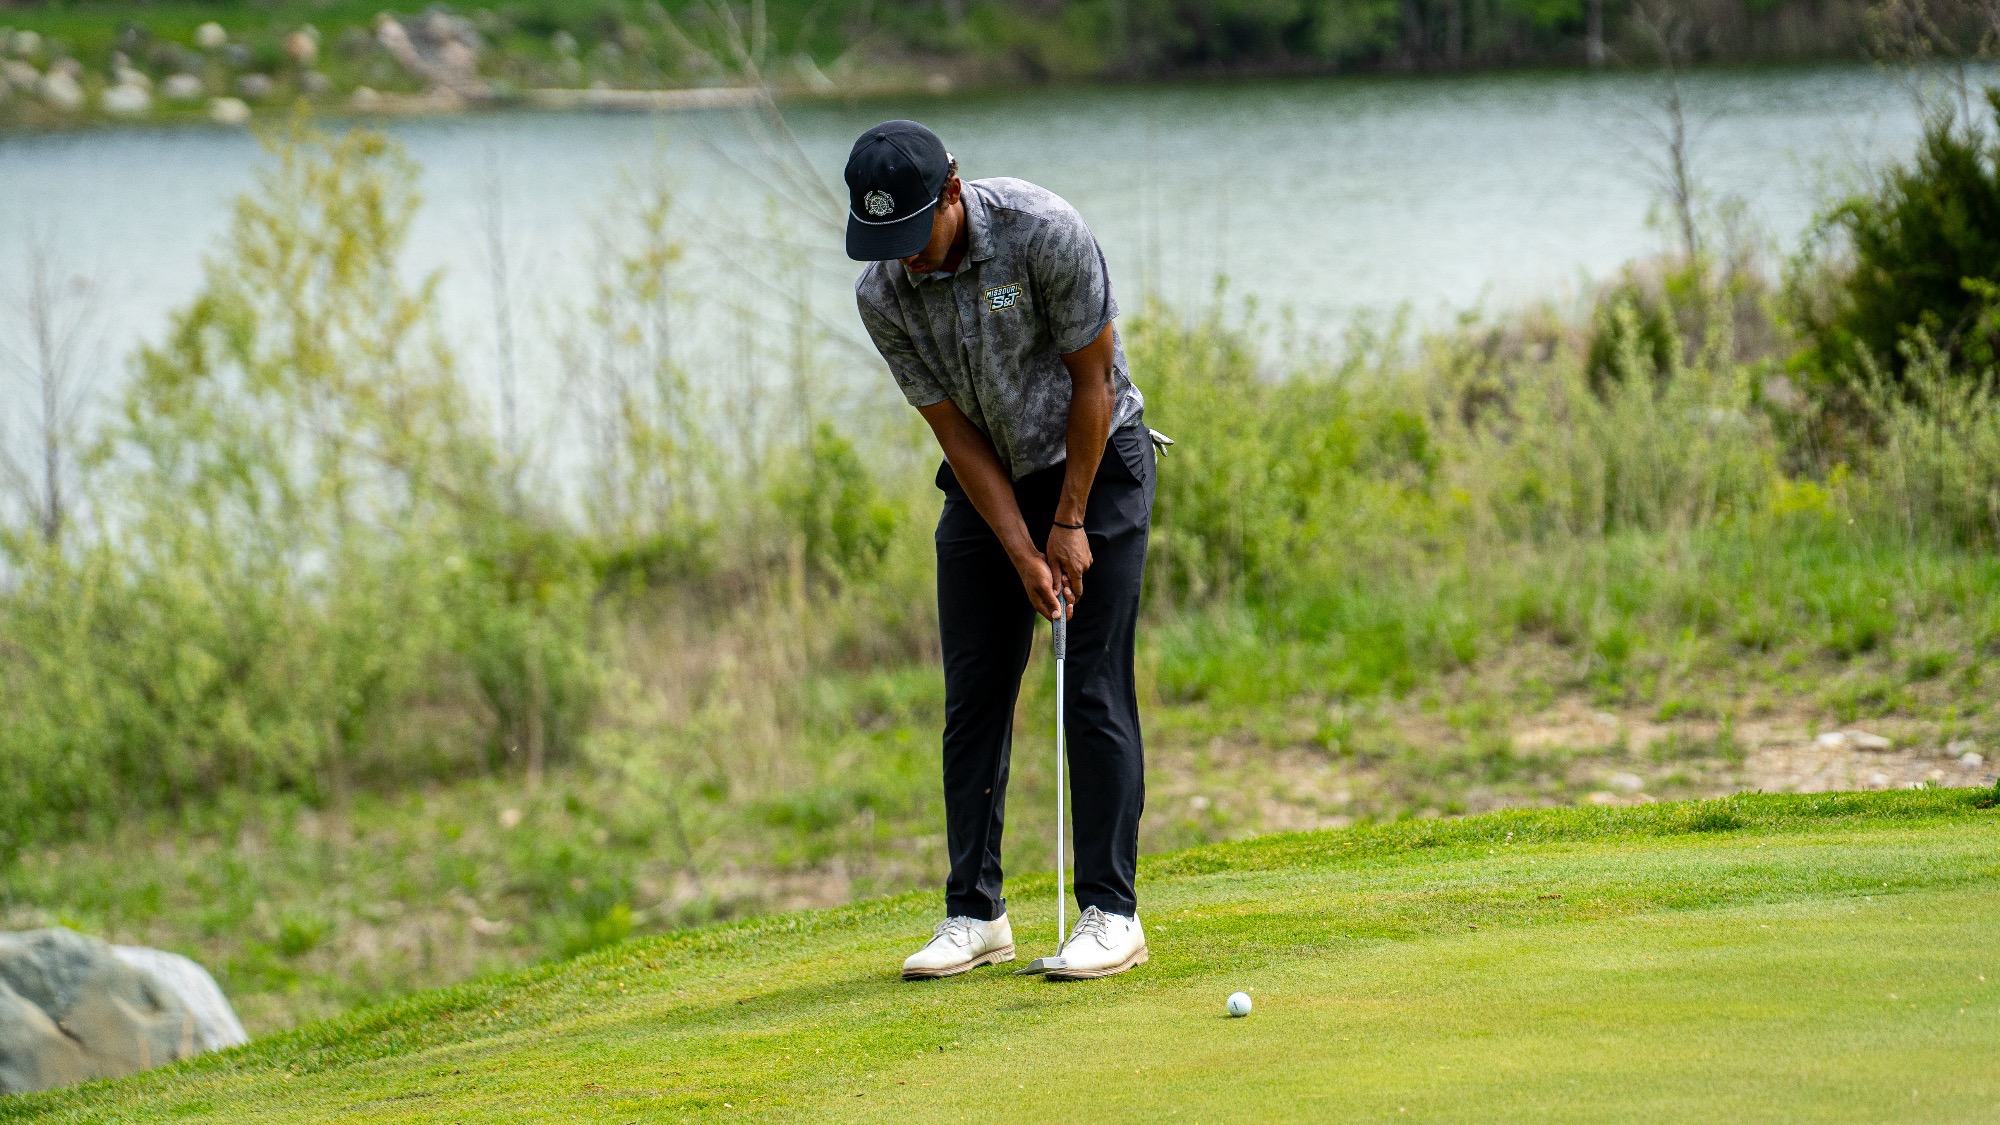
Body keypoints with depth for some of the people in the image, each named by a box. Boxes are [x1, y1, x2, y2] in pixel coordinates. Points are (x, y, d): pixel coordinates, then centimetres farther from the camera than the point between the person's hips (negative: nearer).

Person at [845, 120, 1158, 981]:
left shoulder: (1044, 232, -25)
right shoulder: (882, 296, -14)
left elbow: (1092, 379, -16)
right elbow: (955, 430, -8)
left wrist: (1070, 525, -13)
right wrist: (1024, 555, -13)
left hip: (1095, 464, -4)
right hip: (985, 484, 4)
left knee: (1095, 691, -9)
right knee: (973, 698, 1)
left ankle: (1112, 912, -7)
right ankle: (974, 913, 7)